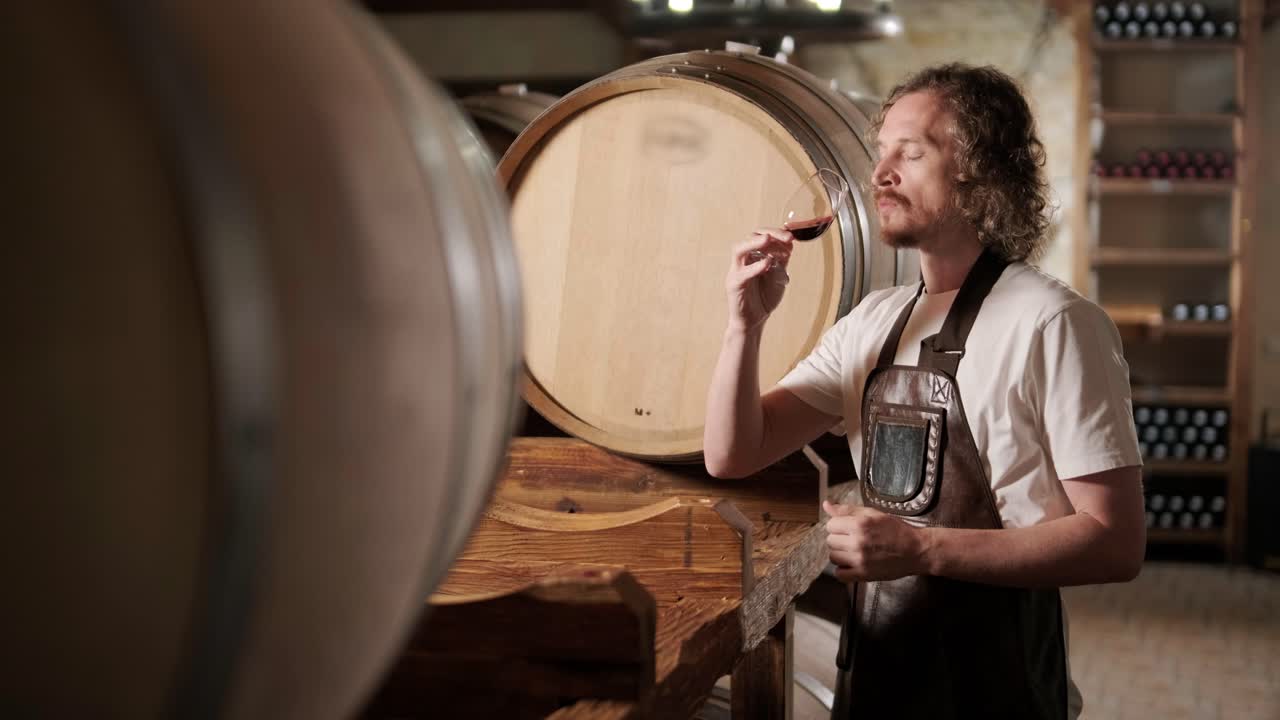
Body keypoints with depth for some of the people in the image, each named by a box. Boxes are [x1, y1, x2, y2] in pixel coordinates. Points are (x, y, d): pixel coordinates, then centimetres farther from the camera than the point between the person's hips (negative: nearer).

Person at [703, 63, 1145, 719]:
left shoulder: (1051, 324, -15)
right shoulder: (873, 322, 6)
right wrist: (747, 323, -12)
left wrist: (922, 549, -25)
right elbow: (731, 456, 3)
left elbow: (1116, 542, -18)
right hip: (872, 665, 6)